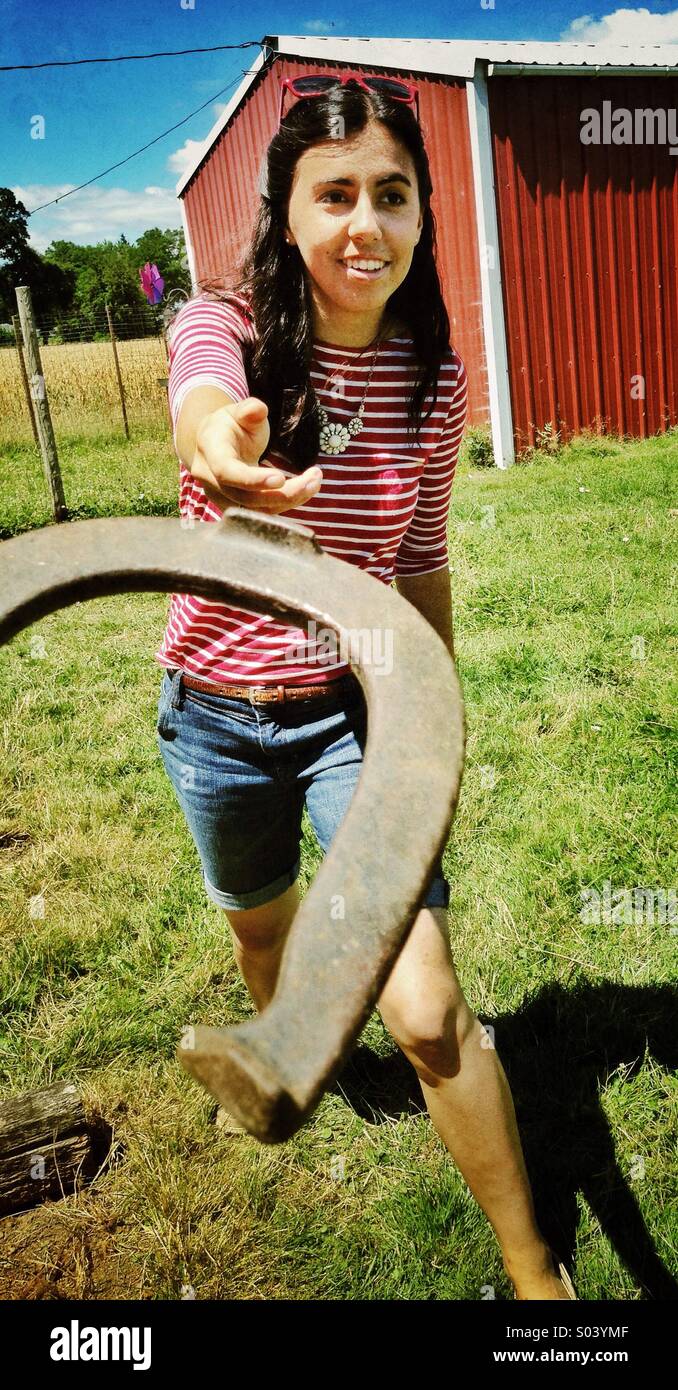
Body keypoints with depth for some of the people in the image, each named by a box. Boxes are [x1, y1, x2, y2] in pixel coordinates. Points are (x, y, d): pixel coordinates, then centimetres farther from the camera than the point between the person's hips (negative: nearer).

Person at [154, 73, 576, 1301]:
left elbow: (423, 564, 4)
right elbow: (204, 402, -38)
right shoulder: (222, 323, -12)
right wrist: (223, 444, -63)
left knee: (428, 1016, -9)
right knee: (259, 922, 26)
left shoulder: (434, 377, -6)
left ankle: (537, 1276, 14)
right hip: (216, 713, 1)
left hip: (359, 710, 0)